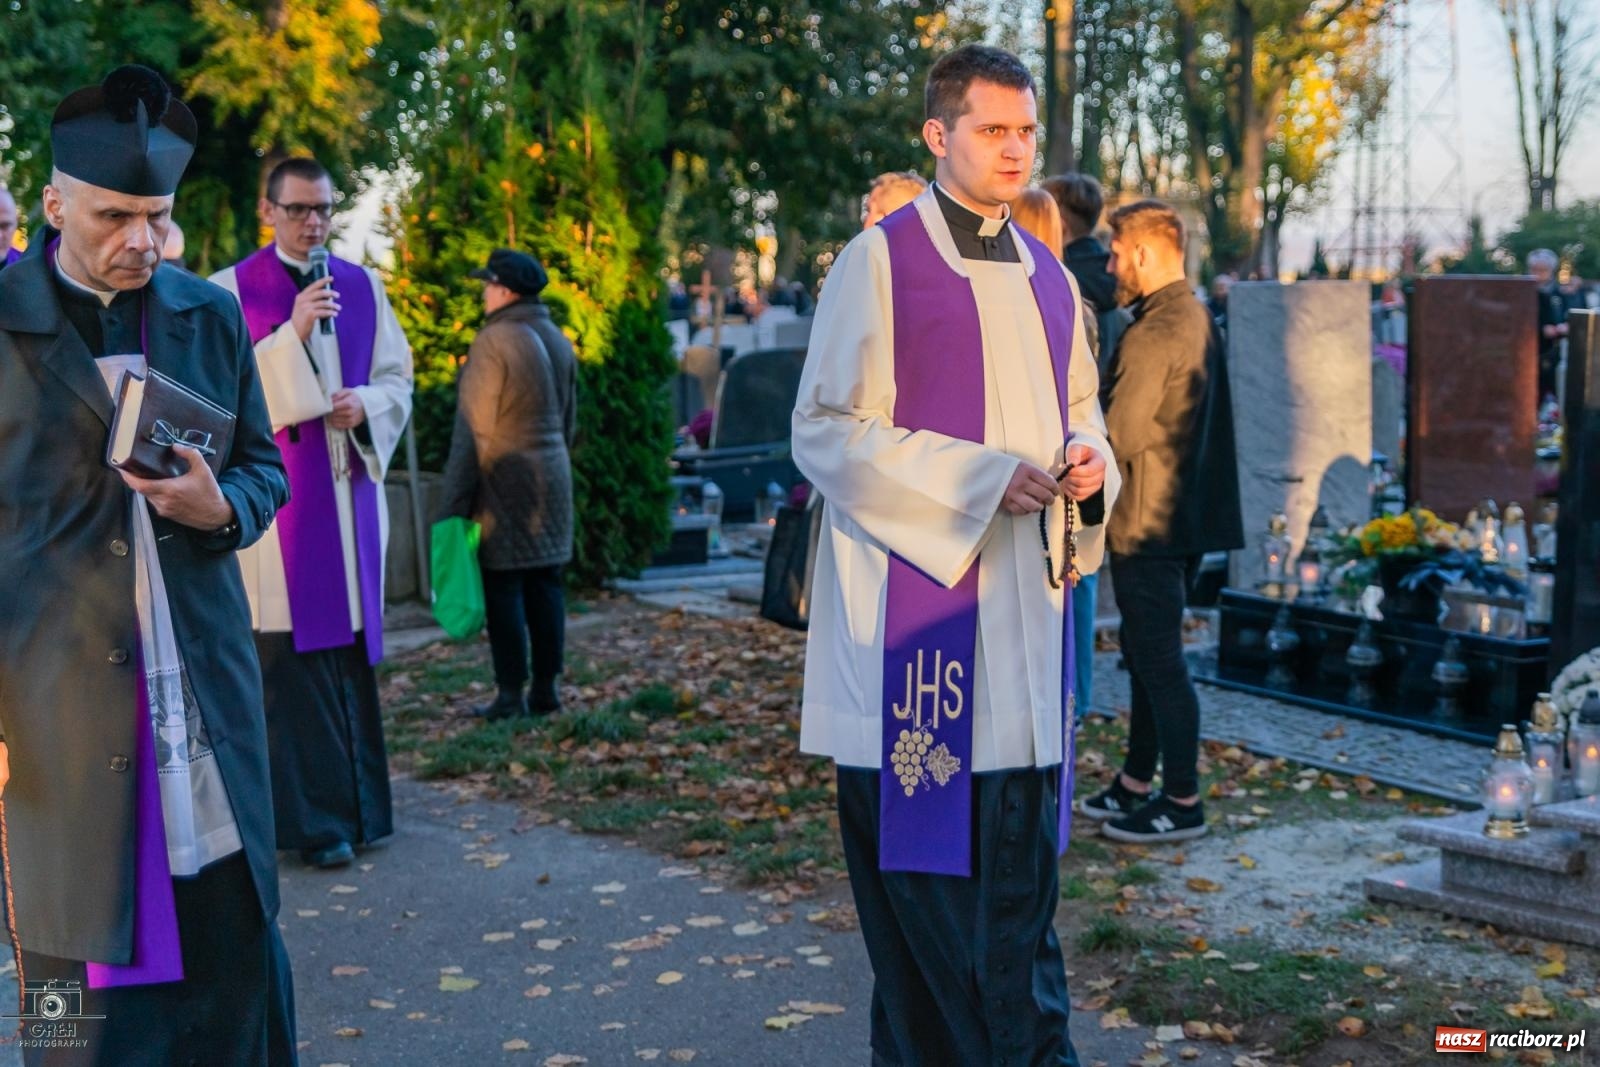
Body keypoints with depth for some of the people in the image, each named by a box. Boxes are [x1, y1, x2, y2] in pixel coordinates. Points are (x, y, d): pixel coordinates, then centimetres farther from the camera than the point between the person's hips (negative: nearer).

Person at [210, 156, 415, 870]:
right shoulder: (232, 290, -1)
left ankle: (360, 803, 18)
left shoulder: (363, 287, 12)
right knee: (293, 652, -5)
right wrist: (291, 335, -17)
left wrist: (368, 404, -8)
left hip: (349, 492, 4)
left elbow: (398, 377, 14)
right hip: (278, 494, -4)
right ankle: (314, 817, 1)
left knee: (352, 645, 8)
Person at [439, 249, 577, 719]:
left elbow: (473, 429, -13)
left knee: (503, 588, -2)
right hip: (553, 478, 7)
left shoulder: (494, 341, -13)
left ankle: (511, 694, -1)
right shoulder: (558, 341, 11)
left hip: (504, 483, -7)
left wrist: (455, 500, -10)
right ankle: (546, 688, 13)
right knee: (545, 583, 9)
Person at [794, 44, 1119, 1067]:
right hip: (919, 591, -6)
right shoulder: (880, 261, -5)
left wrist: (1088, 455, 0)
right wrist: (979, 478, -16)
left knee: (1020, 838, 10)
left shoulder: (1046, 274, 14)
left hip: (1028, 596, 6)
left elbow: (1080, 401, 24)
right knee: (926, 850, -2)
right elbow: (828, 429, -10)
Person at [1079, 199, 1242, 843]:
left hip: (1147, 523, -10)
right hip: (1184, 517, 10)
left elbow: (1117, 439, -20)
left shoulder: (1154, 332, -19)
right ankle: (1136, 784, 27)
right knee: (1148, 656, 17)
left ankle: (1183, 802, 6)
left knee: (1159, 661, -2)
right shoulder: (1196, 319, 13)